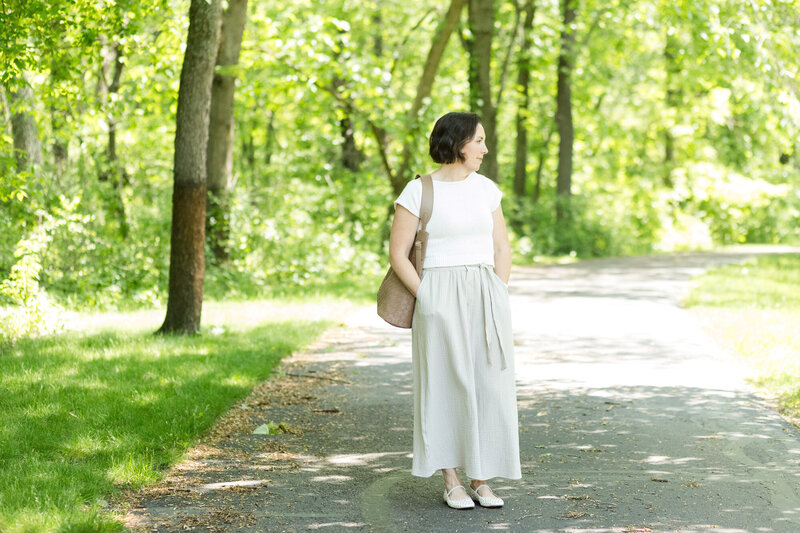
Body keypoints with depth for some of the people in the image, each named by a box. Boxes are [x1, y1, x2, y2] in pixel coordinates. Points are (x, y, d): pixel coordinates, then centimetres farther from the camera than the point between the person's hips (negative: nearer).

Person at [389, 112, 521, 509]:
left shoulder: (486, 189, 8)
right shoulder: (418, 191, -6)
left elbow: (502, 250, 10)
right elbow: (397, 255, -5)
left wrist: (497, 302, 0)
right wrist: (428, 301, -10)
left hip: (486, 299, 4)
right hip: (439, 300, -4)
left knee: (488, 386, 2)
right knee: (446, 386, 0)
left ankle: (480, 480, 11)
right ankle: (451, 481, 10)